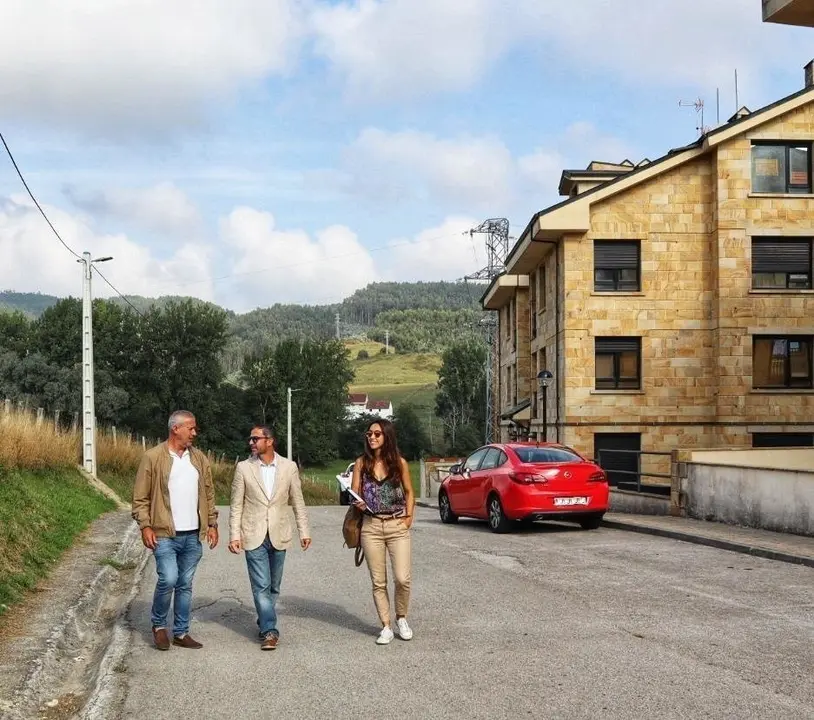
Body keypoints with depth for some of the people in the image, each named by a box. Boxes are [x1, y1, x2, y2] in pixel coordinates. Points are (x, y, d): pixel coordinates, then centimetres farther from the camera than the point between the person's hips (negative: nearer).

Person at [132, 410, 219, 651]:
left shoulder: (199, 459, 11)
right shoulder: (153, 458, -4)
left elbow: (208, 494, 15)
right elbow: (140, 497, -4)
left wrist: (212, 524, 9)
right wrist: (145, 526, -12)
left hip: (193, 536, 5)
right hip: (165, 534, -5)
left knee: (185, 584, 9)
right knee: (168, 580, -14)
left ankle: (181, 632, 19)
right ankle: (158, 624, 10)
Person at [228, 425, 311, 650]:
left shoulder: (289, 467, 1)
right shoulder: (244, 468, -1)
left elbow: (298, 502, 7)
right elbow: (236, 505, 1)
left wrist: (304, 531, 5)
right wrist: (234, 535, -5)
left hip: (279, 536, 2)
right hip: (254, 537, -2)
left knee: (273, 586, 11)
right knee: (261, 586, -8)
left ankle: (264, 623, 28)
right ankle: (269, 630, -7)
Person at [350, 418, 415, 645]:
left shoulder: (399, 463, 2)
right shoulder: (362, 463, 4)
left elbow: (409, 492, 11)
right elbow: (355, 493, 6)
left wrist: (409, 517, 0)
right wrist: (358, 503, -15)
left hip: (397, 526, -1)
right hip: (371, 527, 1)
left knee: (403, 578, -9)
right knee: (378, 582, 3)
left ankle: (401, 618, 15)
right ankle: (386, 627, 13)